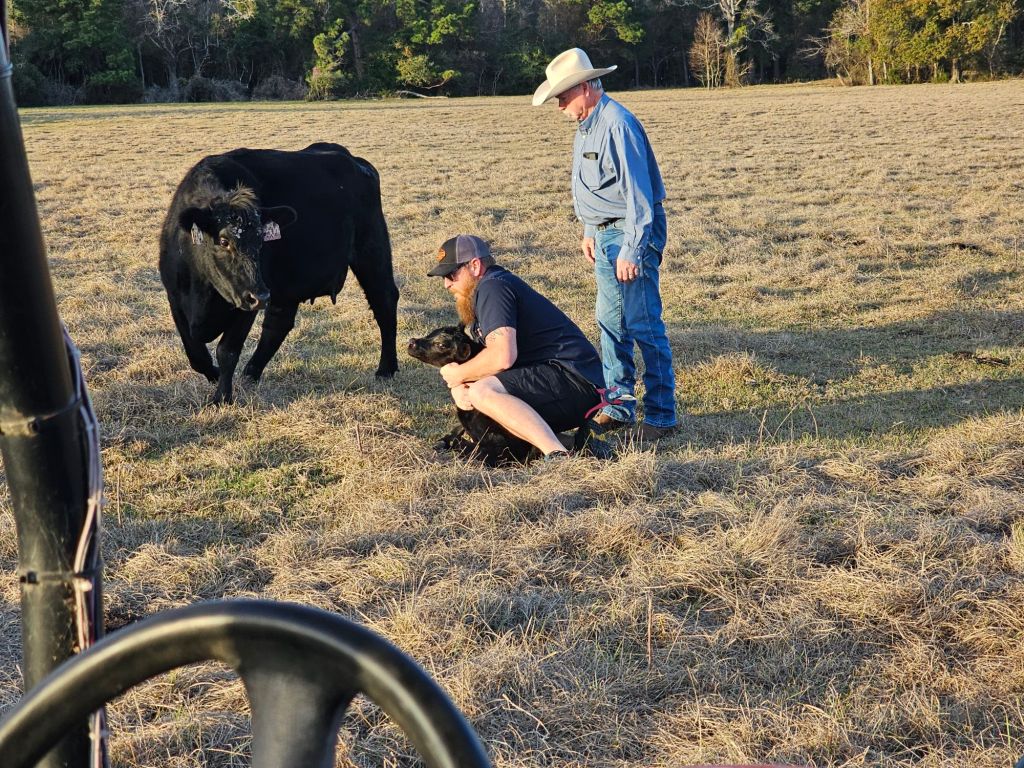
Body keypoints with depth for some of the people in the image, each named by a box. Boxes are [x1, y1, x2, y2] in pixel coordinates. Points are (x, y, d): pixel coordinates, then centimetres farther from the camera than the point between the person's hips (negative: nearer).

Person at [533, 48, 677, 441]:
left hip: (632, 233, -10)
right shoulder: (587, 124, 12)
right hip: (605, 233, 10)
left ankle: (661, 415, -3)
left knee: (643, 324, -9)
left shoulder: (617, 125, -20)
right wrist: (589, 232, 23)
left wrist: (631, 252, -24)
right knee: (610, 323, 13)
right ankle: (617, 406, 22)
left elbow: (638, 193, -23)